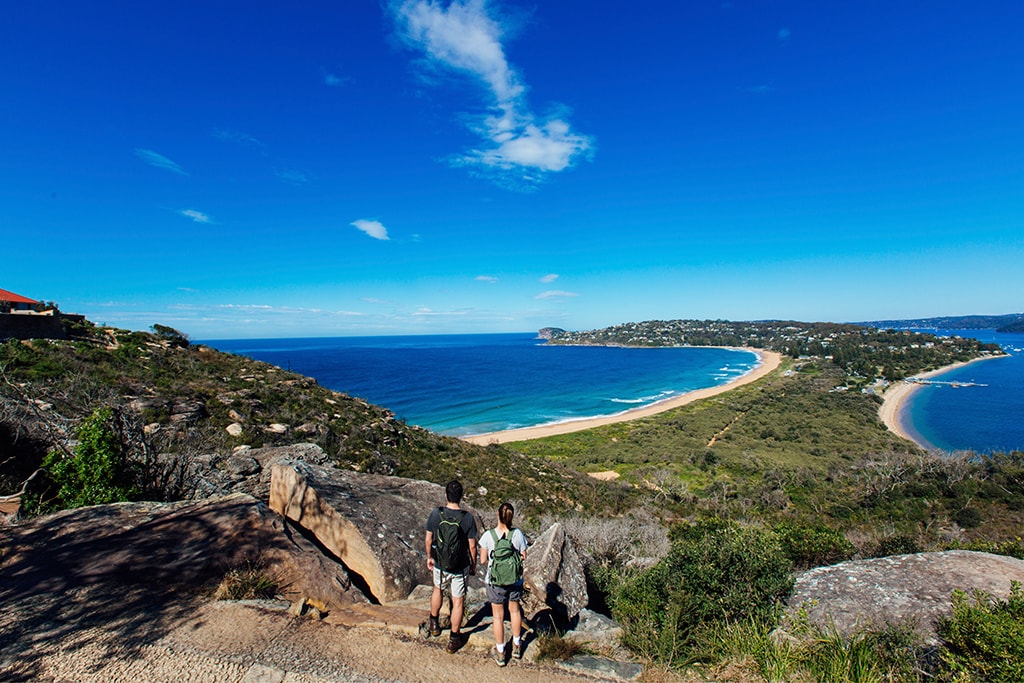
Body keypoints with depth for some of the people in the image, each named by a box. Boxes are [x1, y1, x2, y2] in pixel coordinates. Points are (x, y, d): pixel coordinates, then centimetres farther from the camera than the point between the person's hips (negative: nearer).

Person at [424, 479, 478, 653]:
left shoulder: (435, 514, -15)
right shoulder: (468, 518, -20)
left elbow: (428, 539, -4)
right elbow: (472, 546, -11)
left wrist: (429, 557, 14)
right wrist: (473, 565, 5)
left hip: (439, 565, 2)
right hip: (460, 568, -2)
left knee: (437, 590, 30)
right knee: (458, 602, 15)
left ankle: (434, 624, 47)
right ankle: (454, 639, 27)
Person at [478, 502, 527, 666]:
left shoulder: (488, 535, -20)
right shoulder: (518, 534, -17)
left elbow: (483, 560, -11)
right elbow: (523, 557, -7)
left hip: (495, 582, -1)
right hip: (516, 580, 2)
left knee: (498, 616, 17)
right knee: (515, 610, 25)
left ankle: (500, 653, 32)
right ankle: (516, 646, 42)